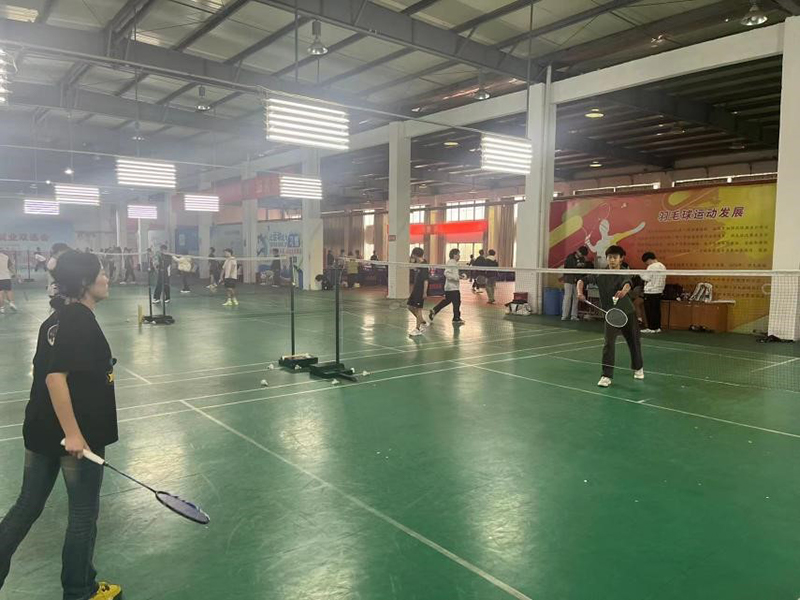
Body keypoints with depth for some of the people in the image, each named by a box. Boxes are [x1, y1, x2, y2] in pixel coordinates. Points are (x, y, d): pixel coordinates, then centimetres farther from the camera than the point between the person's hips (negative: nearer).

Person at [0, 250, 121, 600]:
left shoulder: (62, 317, 9)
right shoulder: (78, 320, -20)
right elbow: (55, 377, -27)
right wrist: (73, 434, -25)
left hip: (43, 430, 9)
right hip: (75, 433, -9)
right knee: (84, 514, 10)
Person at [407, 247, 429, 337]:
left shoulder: (424, 266, -17)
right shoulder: (416, 264, 7)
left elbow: (426, 280, -20)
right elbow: (409, 263, 28)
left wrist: (425, 292, -21)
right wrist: (410, 259, 7)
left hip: (421, 290, -9)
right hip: (415, 289, 9)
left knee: (418, 309, -3)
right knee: (410, 306, 13)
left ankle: (418, 329, 7)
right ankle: (423, 322, 27)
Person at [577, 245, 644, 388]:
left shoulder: (624, 274, -11)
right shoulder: (600, 275, -3)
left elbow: (627, 284, -33)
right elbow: (581, 281, 3)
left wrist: (623, 291, -57)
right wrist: (580, 292, -18)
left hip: (628, 313, 0)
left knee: (634, 342, 15)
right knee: (609, 343, -14)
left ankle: (638, 368, 42)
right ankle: (607, 375, -8)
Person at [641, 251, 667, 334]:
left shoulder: (652, 267, -16)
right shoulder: (662, 266, 11)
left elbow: (646, 278, -15)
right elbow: (664, 279, 15)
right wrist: (662, 288, 21)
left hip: (650, 292, -8)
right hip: (659, 291, 8)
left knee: (650, 310, -2)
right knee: (657, 310, 11)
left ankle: (651, 328, 1)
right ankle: (657, 327, 15)